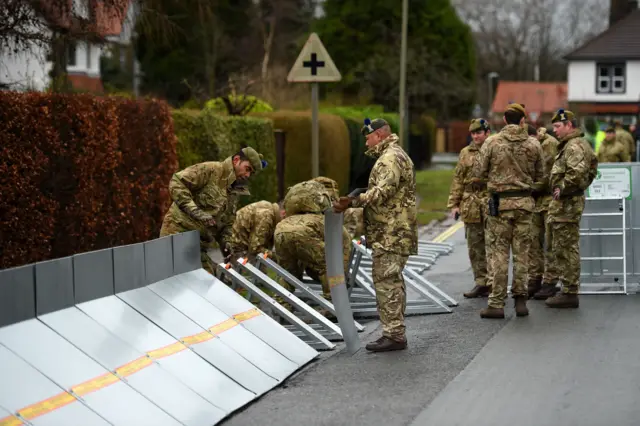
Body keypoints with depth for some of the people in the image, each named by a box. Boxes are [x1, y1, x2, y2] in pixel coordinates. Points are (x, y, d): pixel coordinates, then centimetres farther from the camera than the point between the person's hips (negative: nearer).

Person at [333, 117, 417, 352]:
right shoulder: (397, 155, 22)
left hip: (390, 234, -11)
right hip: (396, 233, 11)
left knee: (386, 281, -10)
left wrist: (353, 201, -29)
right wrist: (356, 201, 14)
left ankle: (393, 335, -10)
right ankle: (395, 333, 19)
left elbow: (382, 192, -25)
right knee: (393, 281, 14)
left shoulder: (390, 157, -13)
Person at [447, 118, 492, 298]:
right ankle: (481, 282, 14)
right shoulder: (465, 153, 13)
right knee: (475, 247, 7)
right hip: (471, 207, 5)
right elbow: (457, 180, 14)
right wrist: (453, 204, 8)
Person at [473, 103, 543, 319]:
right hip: (525, 202, 2)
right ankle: (520, 299, 12)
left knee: (499, 252, 1)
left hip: (500, 202, -2)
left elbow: (479, 173, -4)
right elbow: (539, 176, 8)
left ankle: (496, 304, 0)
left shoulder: (492, 143, -7)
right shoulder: (533, 145, 0)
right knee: (521, 252, 10)